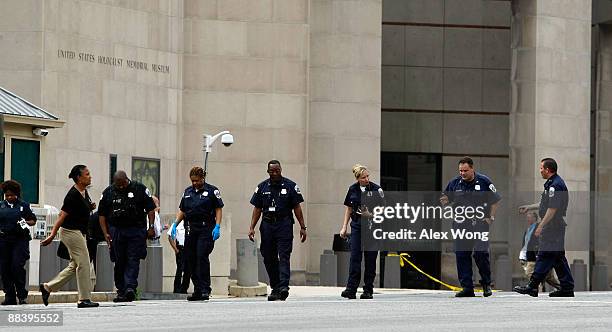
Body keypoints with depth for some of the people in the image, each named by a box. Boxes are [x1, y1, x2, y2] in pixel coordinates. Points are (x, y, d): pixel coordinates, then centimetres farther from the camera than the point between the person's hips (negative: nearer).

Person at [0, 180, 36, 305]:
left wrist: (25, 223, -10)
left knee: (17, 266, -13)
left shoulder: (23, 205, 6)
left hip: (20, 240, -3)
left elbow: (33, 220, 10)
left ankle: (22, 295, -3)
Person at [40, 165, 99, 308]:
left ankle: (47, 287, 19)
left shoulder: (84, 192, 10)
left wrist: (90, 208, 3)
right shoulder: (73, 195, -18)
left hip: (79, 233, 10)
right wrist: (52, 235, -20)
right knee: (83, 264, -7)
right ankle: (84, 299, -4)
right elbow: (63, 215, -19)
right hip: (72, 232, -10)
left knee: (74, 266, 13)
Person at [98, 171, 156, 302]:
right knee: (119, 262, 5)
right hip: (116, 231, 2)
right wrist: (106, 233, 1)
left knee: (133, 260, -12)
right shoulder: (108, 192, 6)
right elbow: (102, 214, 9)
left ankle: (130, 287, -20)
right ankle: (121, 291, 11)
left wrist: (151, 227, -5)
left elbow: (150, 209, 4)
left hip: (136, 231, -2)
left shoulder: (139, 189, 1)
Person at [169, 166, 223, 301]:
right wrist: (175, 224, 6)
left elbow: (218, 209, -1)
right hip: (190, 229, 6)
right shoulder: (188, 192, 17)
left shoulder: (212, 191, 2)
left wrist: (217, 226, -12)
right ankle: (197, 290, 11)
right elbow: (182, 210, 21)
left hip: (206, 229, -6)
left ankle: (205, 289, -14)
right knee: (190, 260, 3)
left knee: (202, 256, -16)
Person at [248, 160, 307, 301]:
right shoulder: (262, 187, 11)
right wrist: (252, 228, 3)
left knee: (284, 257, -12)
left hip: (284, 225, -4)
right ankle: (275, 288, 14)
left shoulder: (290, 186, 3)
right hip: (267, 225, 4)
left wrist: (302, 227, -2)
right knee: (269, 258, 5)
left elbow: (297, 207, 3)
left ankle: (283, 287, -21)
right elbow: (257, 209, 12)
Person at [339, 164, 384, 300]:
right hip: (357, 226, 2)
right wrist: (344, 227, 10)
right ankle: (351, 289, -9)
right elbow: (348, 209, 14)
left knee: (370, 258, 2)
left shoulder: (376, 189, -4)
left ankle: (368, 290, 8)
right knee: (355, 257, -6)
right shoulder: (353, 189, 5)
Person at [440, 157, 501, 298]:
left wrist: (491, 217, 1)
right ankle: (467, 287, 6)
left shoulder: (484, 181, 0)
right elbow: (446, 200, 17)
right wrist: (445, 201, -7)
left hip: (480, 223, -3)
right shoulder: (454, 183, 8)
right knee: (461, 255, -1)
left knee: (481, 253, -14)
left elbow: (495, 200, 9)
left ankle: (486, 284, 4)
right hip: (461, 225, 3)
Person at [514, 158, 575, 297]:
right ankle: (567, 288, 12)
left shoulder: (555, 185, -18)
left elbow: (553, 209, -22)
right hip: (556, 227, 11)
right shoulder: (552, 183, 17)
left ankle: (532, 286, -6)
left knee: (544, 256, -8)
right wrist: (529, 207, 32)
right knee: (559, 257, 11)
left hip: (553, 227, -11)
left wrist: (541, 226, -20)